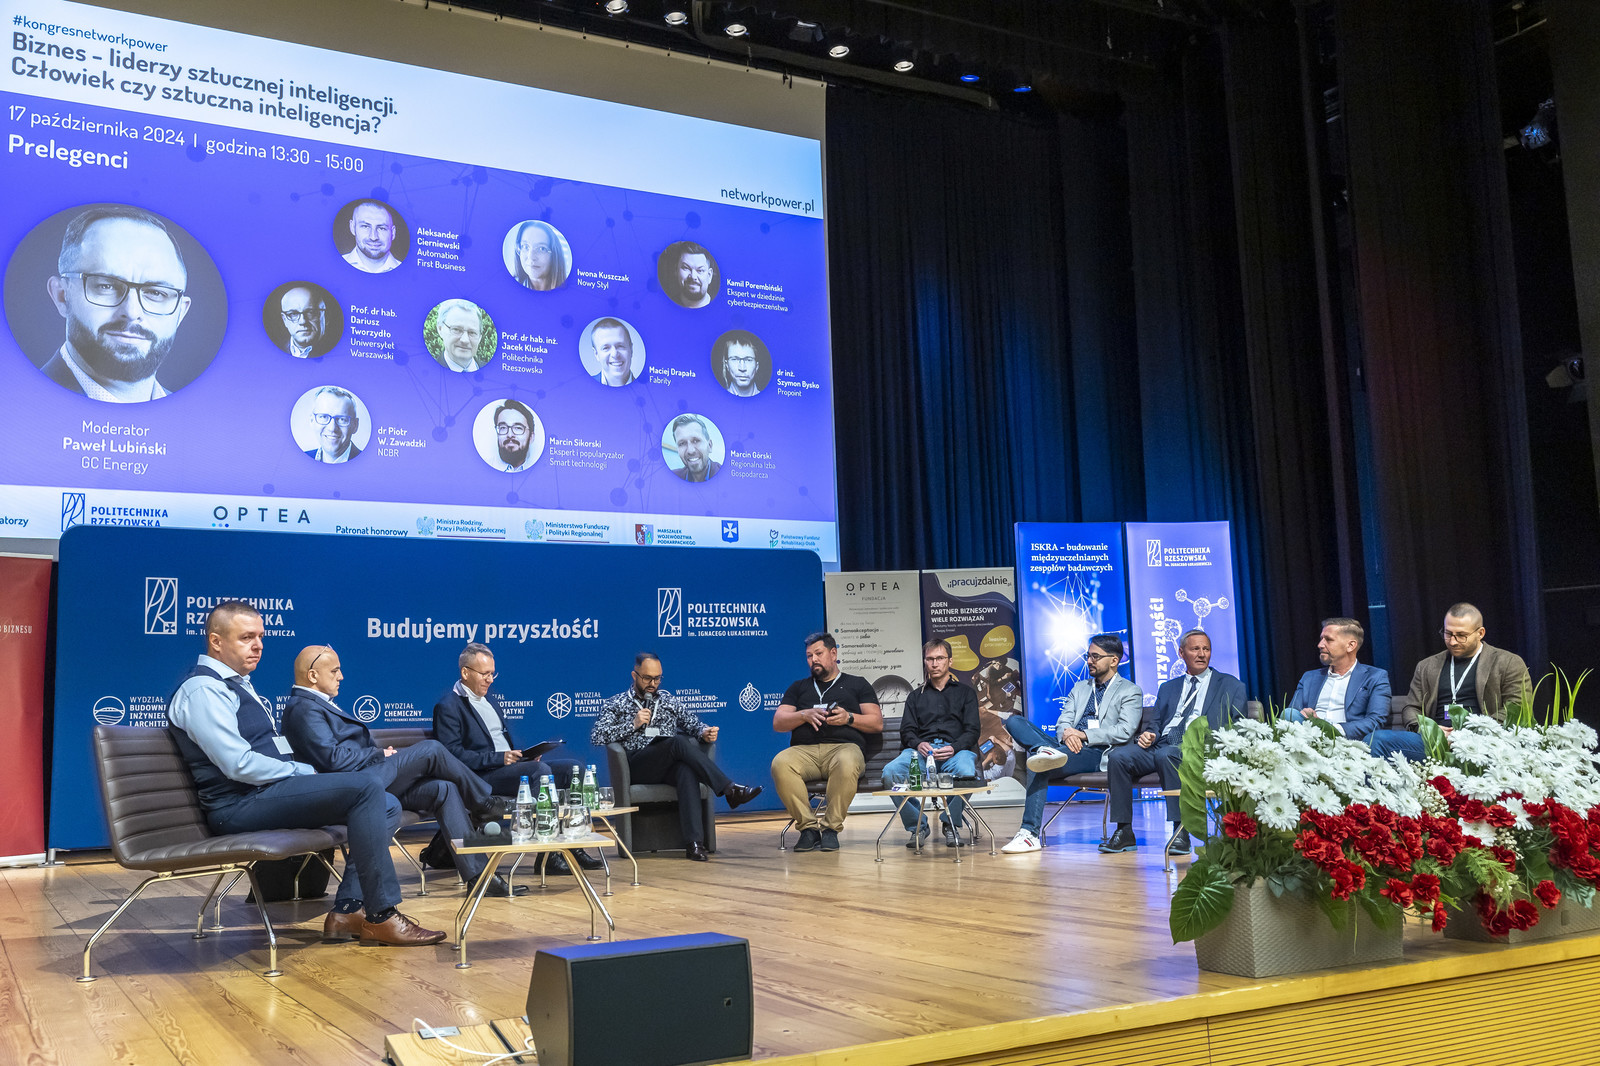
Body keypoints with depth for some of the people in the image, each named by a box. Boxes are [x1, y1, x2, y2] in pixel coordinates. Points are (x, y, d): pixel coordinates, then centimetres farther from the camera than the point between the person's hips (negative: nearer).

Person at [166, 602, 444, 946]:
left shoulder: (236, 685, 23)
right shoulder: (202, 690, -10)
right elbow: (240, 765, -20)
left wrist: (306, 775, 6)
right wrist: (307, 773, -11)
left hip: (268, 794, 10)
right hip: (240, 805, -10)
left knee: (387, 806, 2)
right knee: (365, 787, -25)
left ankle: (347, 910, -9)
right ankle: (381, 916, -22)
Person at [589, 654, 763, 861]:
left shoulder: (668, 700, 26)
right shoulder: (617, 704, 14)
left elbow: (693, 722, 18)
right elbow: (596, 737, 1)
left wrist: (705, 732, -7)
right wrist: (633, 724, -8)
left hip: (669, 765, 3)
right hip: (639, 768, -3)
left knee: (687, 770, -37)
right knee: (679, 741, -32)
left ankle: (694, 843, -47)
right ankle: (730, 789, -41)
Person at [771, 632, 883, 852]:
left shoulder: (857, 684, 23)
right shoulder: (799, 687, 30)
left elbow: (877, 724, 13)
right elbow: (777, 723, 17)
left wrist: (849, 718, -4)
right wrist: (805, 715, -1)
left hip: (844, 746, -2)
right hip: (804, 750, 2)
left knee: (846, 764, -40)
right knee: (780, 763, -34)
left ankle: (831, 828, -25)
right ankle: (808, 826, -25)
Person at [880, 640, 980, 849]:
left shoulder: (965, 692, 20)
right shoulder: (916, 696, 27)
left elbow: (972, 731, 8)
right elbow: (907, 731, 16)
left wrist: (954, 748, -13)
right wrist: (919, 745, -9)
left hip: (957, 749, -2)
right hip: (921, 749, 2)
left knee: (966, 772, -40)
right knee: (890, 772, -31)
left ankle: (950, 823, -12)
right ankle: (917, 826, -12)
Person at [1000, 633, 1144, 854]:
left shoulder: (1130, 692, 10)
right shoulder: (1079, 688, 28)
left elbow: (1124, 731, -5)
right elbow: (1062, 723, 17)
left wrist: (1083, 735, -14)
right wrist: (1066, 734, -9)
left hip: (1099, 754, -6)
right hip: (1069, 748, 6)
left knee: (1038, 760, -33)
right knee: (1014, 721, -15)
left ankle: (1030, 833, -34)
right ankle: (1046, 751, -42)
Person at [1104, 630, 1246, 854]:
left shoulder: (1230, 686, 18)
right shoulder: (1168, 688, 29)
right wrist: (1149, 734, -1)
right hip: (1160, 745, 4)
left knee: (1167, 755, -39)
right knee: (1118, 756, -24)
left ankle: (1181, 832, -35)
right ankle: (1124, 832, -18)